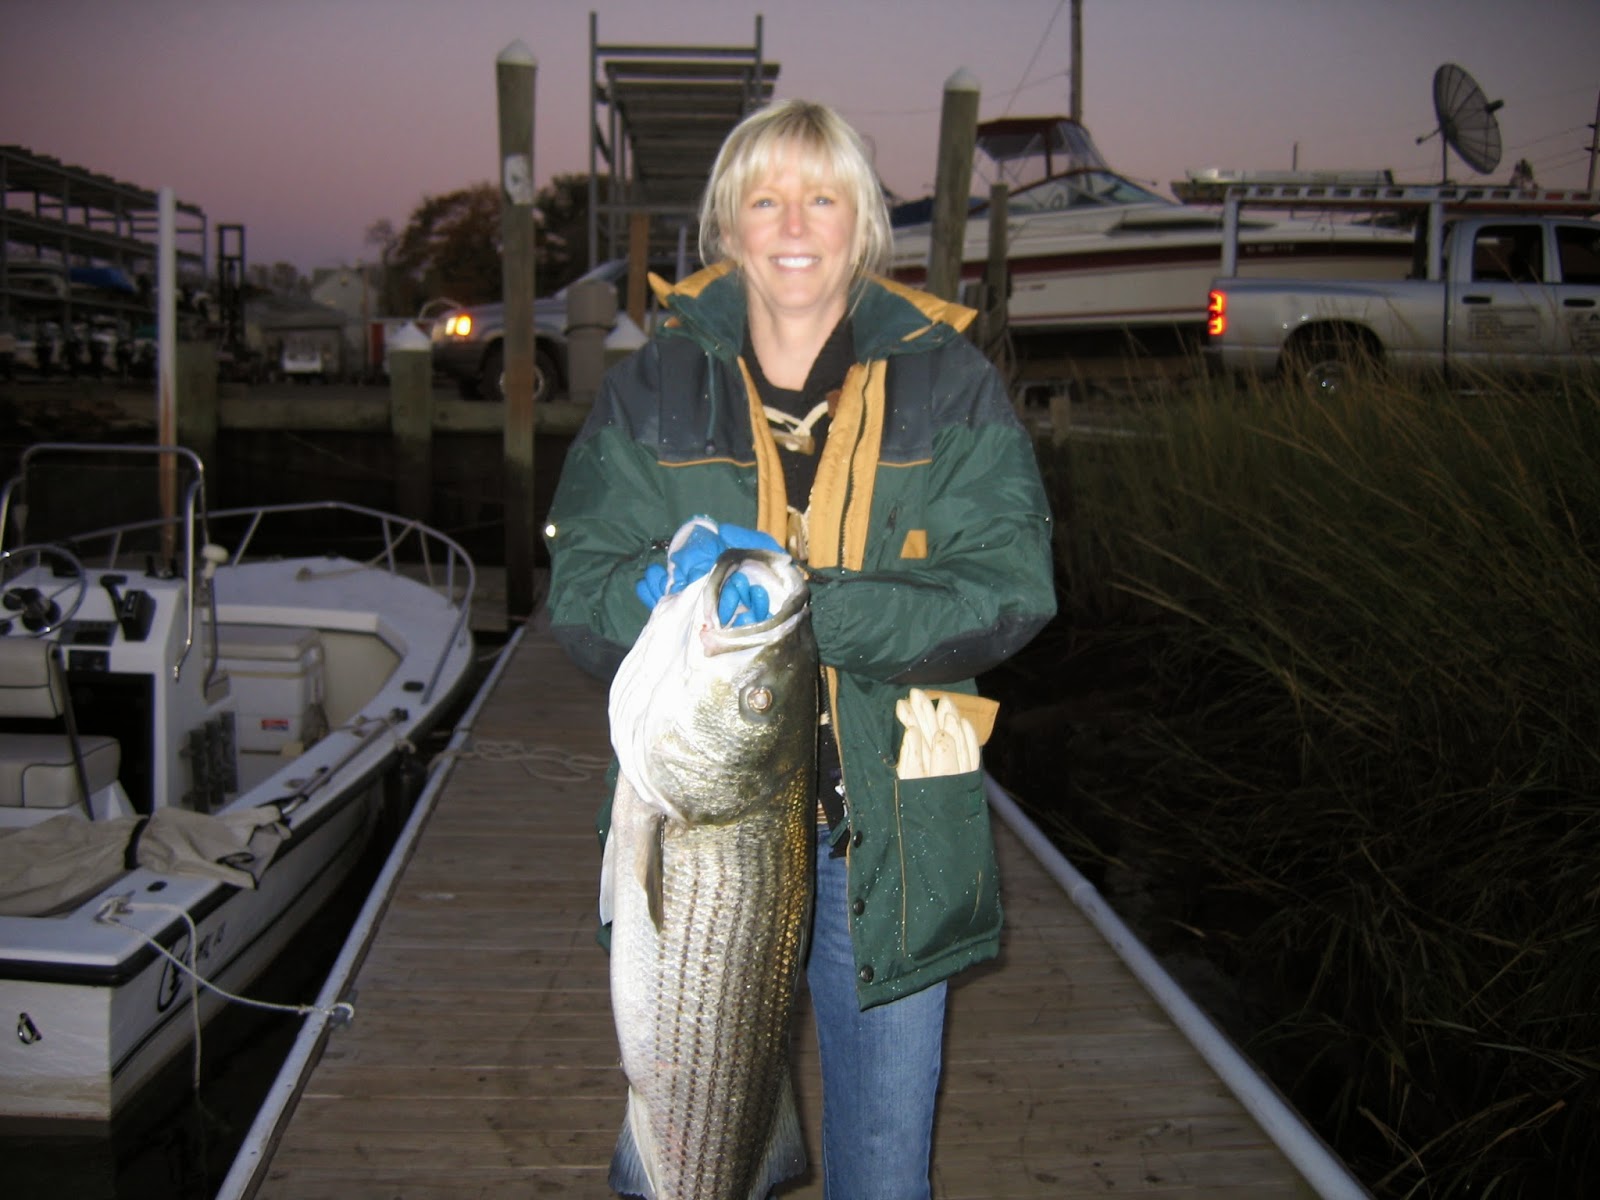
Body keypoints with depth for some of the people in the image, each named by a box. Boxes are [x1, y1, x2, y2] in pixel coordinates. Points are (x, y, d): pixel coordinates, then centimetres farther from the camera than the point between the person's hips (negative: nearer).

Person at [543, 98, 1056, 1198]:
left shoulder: (948, 385, -1)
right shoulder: (654, 388, 2)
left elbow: (1010, 589, -11)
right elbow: (578, 592, -2)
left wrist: (804, 607, -24)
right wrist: (676, 588, -25)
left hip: (891, 832, 0)